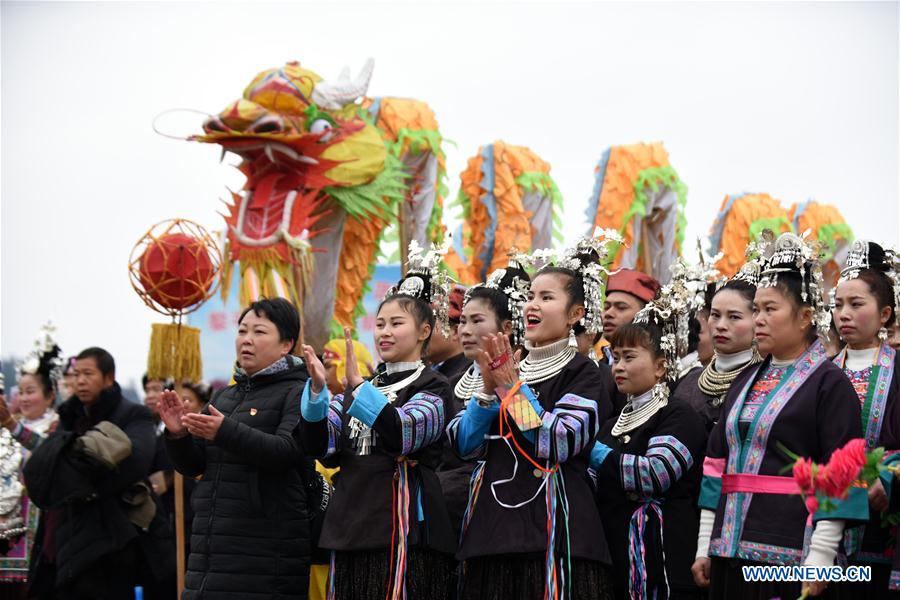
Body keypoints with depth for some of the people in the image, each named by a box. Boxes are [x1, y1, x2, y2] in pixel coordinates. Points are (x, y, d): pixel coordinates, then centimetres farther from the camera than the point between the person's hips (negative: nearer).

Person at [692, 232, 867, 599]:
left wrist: (820, 559, -16)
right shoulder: (746, 381, 17)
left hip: (790, 555, -6)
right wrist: (705, 547, 12)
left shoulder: (829, 383, -4)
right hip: (730, 553, 6)